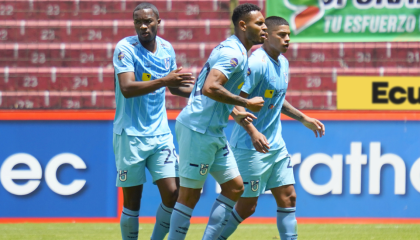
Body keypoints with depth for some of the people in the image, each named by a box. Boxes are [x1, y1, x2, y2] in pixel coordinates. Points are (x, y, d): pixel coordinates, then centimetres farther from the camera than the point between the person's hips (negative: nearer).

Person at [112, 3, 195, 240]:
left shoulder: (167, 49, 8)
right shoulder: (126, 48, -10)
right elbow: (126, 88, -24)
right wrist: (163, 81, -32)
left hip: (160, 133, 5)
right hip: (131, 135, -5)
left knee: (172, 193, -4)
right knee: (132, 200, -1)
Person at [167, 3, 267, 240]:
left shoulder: (235, 51, 15)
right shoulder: (232, 53, -17)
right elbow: (210, 88, -30)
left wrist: (234, 111, 17)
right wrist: (247, 103, -20)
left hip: (214, 132, 10)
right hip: (198, 130, -10)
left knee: (234, 186, 10)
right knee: (190, 194, -4)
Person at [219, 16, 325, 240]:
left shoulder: (283, 63, 10)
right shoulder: (257, 63, -18)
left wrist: (303, 118, 25)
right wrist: (253, 132, -34)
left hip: (276, 145, 9)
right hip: (250, 147, -9)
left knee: (288, 197, 5)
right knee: (247, 206, -1)